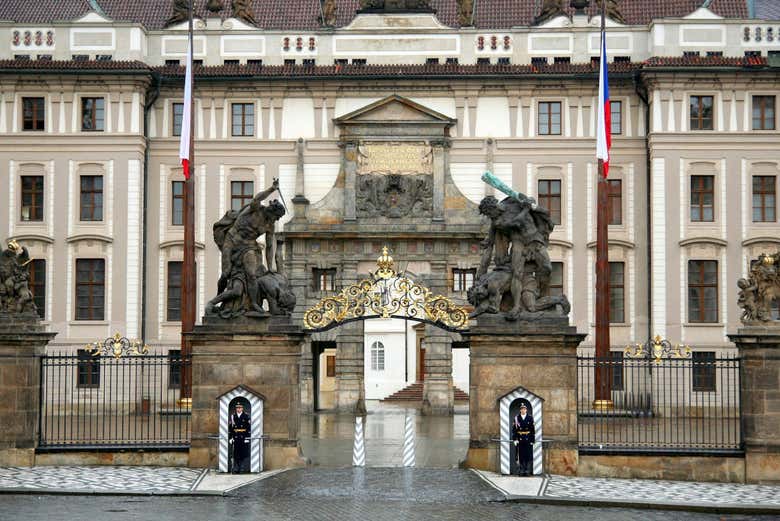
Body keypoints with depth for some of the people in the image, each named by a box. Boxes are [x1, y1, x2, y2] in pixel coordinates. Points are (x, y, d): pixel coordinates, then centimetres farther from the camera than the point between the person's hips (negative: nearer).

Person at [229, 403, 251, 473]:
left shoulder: (246, 416, 3)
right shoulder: (232, 416, 7)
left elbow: (249, 428, 1)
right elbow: (230, 428, 9)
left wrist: (248, 438, -5)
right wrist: (230, 437, 3)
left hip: (244, 438, -1)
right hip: (236, 438, 1)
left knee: (243, 454, 0)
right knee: (235, 454, -1)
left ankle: (241, 468, 9)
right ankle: (235, 469, 3)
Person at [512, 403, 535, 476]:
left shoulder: (530, 418, 4)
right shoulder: (516, 418, 4)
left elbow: (533, 430, 4)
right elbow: (514, 430, 3)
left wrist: (532, 440, 0)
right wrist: (515, 439, -5)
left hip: (528, 440, 0)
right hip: (520, 440, 0)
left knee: (529, 456, -1)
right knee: (520, 456, 0)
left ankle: (528, 471, 3)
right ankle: (521, 471, 6)